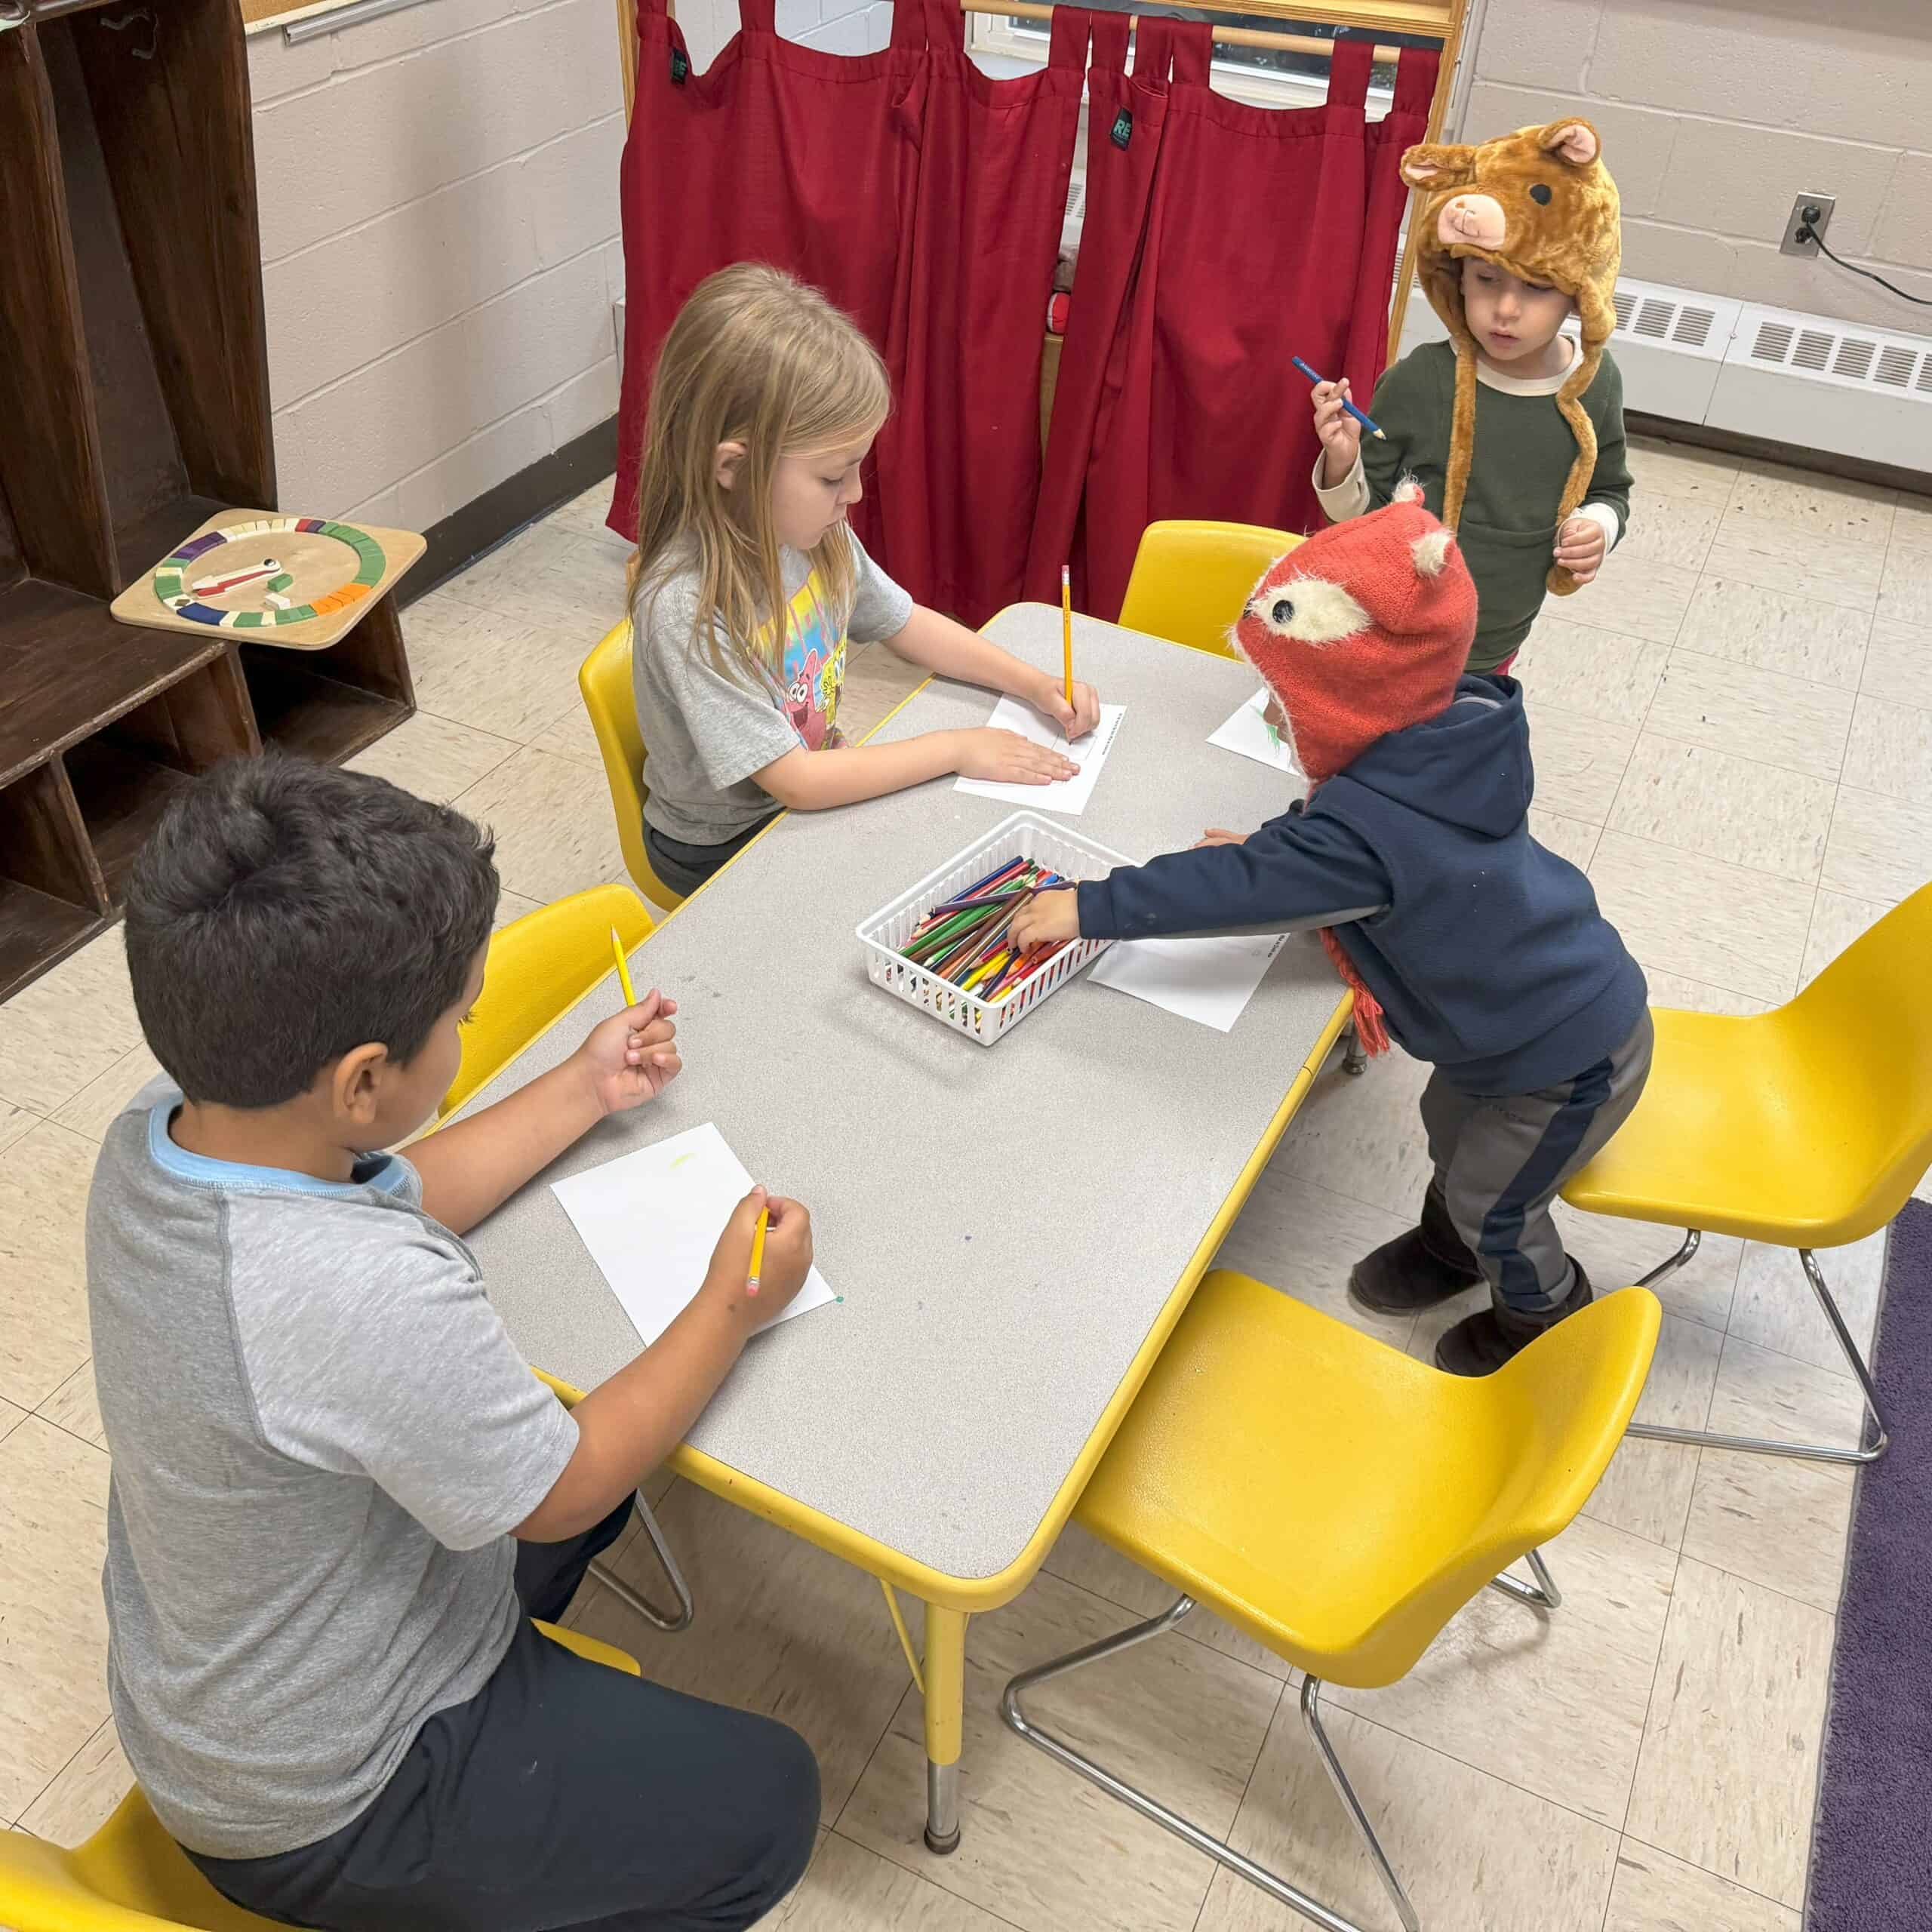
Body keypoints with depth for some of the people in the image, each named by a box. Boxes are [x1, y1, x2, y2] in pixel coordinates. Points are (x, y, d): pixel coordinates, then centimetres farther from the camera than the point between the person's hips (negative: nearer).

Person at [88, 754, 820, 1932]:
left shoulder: (153, 1139, -16)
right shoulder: (371, 1299, -41)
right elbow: (561, 1498, -23)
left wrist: (584, 1092, 8)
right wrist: (733, 1310, -11)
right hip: (317, 1813, -7)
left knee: (600, 1429, 22)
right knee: (767, 1801, 4)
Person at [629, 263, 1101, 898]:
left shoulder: (811, 531, -12)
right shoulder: (684, 605, -34)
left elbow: (905, 624, 6)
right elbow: (797, 782, -32)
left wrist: (1036, 684, -4)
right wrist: (957, 749, -25)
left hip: (815, 785, 7)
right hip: (721, 851, -6)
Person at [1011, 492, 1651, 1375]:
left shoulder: (1369, 830, -37)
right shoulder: (1448, 737, -10)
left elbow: (1241, 887, -33)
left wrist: (1089, 907, -27)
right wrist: (1268, 845, -3)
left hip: (1569, 1059, -8)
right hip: (1557, 997, 8)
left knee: (1492, 1202, 16)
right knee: (1449, 1127, 29)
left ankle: (1544, 1316, 46)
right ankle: (1448, 1244, 58)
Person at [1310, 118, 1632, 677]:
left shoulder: (1594, 385, -7)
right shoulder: (1419, 381, -18)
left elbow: (1609, 490, 10)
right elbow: (1360, 514, -9)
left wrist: (1598, 526, -12)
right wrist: (1342, 460, -29)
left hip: (1499, 650, 4)